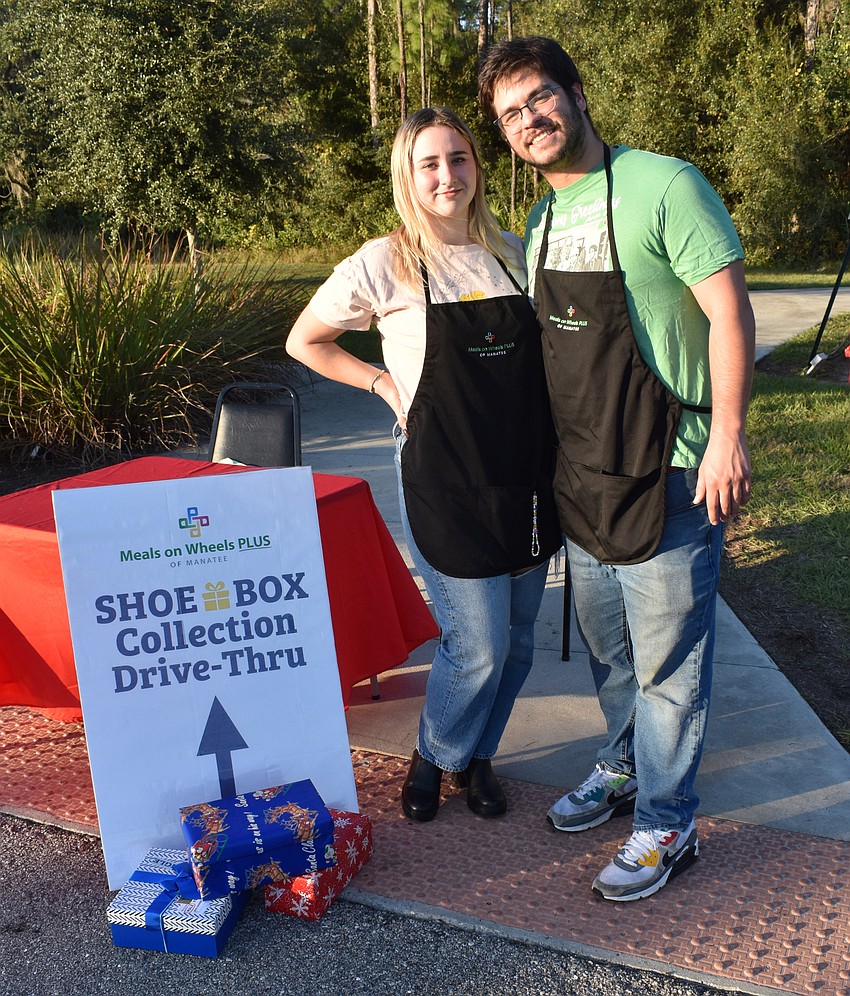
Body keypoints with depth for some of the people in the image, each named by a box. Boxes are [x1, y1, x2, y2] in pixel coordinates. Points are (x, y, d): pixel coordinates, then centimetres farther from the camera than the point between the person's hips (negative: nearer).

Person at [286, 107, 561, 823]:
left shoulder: (513, 252, 8)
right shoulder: (386, 263, -6)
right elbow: (305, 342, 4)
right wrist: (388, 386, -3)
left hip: (527, 474, 5)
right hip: (443, 478, -5)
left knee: (518, 639, 12)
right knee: (479, 646, -3)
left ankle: (477, 753, 37)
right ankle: (435, 757, 27)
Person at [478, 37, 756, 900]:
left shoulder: (662, 185, -11)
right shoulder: (540, 222, 11)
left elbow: (728, 311, -15)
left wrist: (727, 436, -19)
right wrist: (549, 455, 16)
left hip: (666, 475, -7)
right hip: (580, 474, 7)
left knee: (665, 662, 4)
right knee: (606, 648, 21)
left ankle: (665, 827, 21)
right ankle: (624, 768, 43)